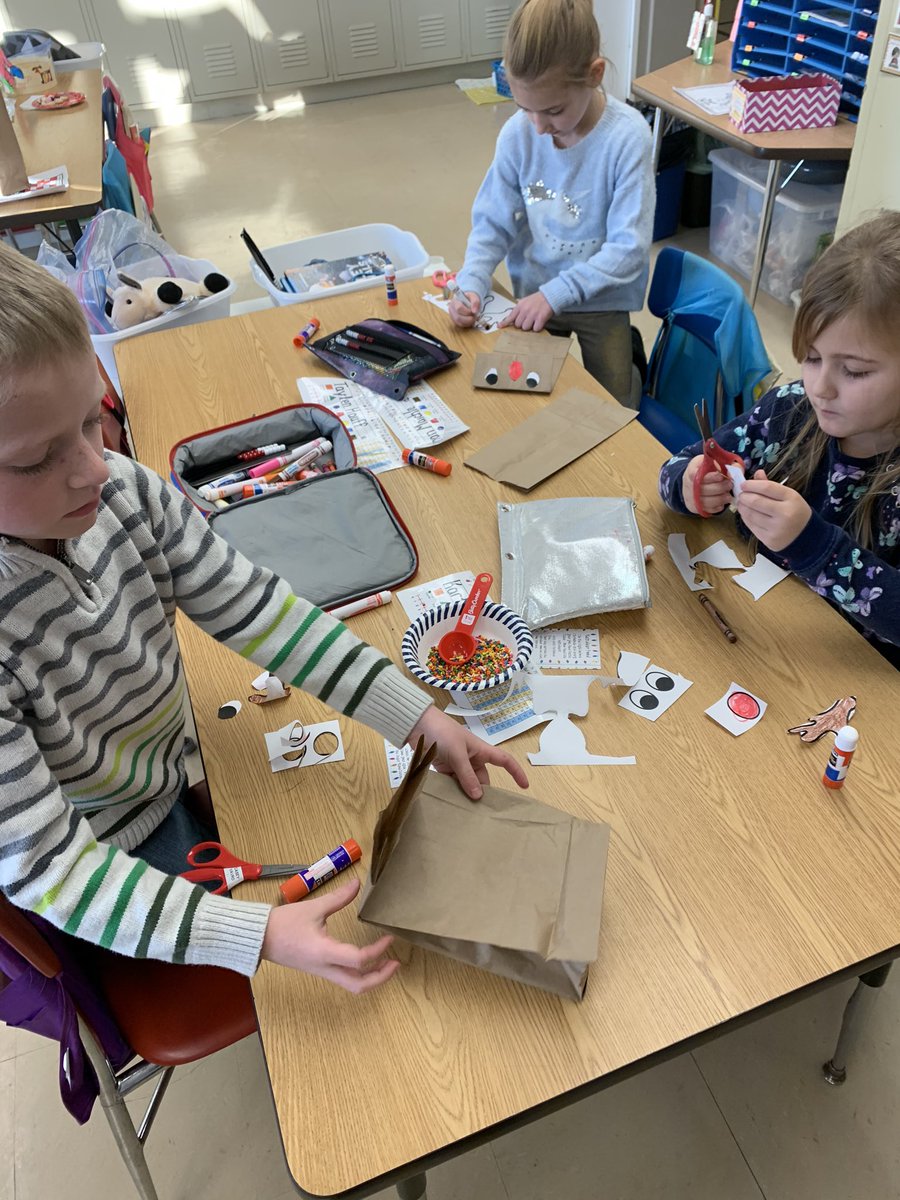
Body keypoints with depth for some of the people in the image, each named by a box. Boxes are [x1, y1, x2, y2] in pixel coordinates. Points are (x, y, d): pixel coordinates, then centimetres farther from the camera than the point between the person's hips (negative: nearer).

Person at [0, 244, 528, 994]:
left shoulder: (122, 491, -22)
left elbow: (259, 614, -15)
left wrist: (419, 718, -18)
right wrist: (259, 937, -38)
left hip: (178, 774, 4)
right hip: (104, 878, -4)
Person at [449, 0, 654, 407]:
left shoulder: (627, 136, -22)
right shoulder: (518, 133, -13)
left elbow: (629, 248, -23)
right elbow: (493, 223, -5)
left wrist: (555, 293, -29)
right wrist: (471, 284, -22)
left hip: (599, 300, -3)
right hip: (531, 297, 3)